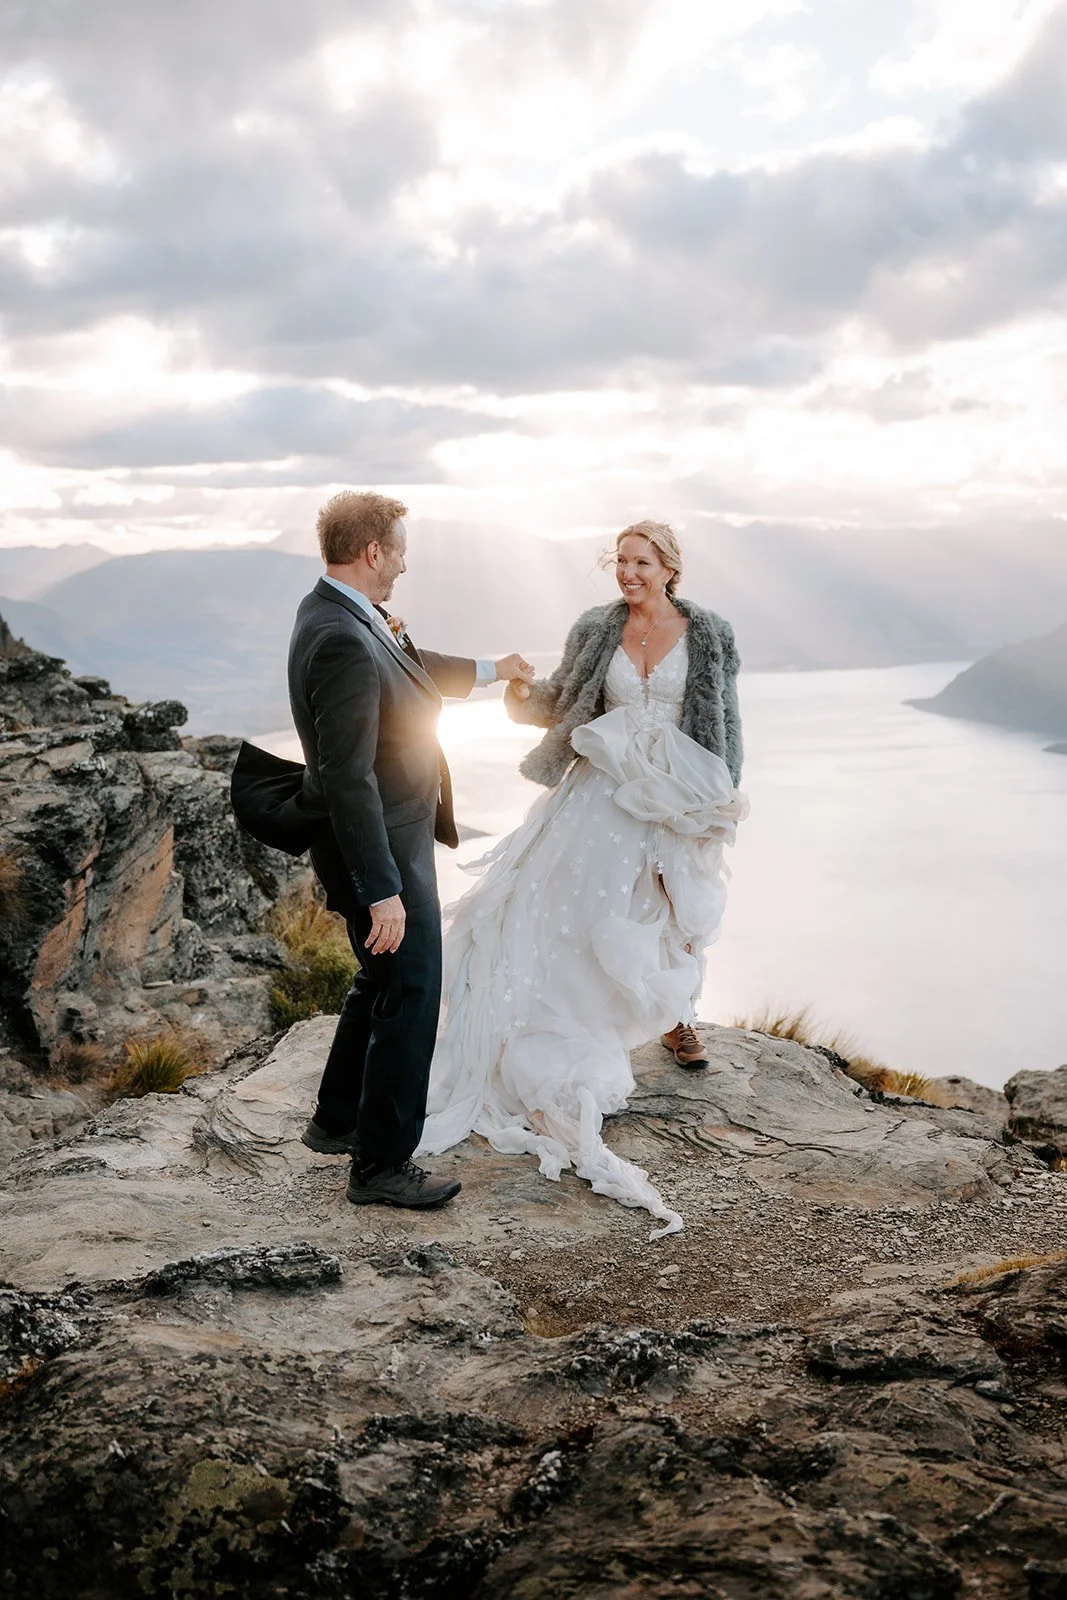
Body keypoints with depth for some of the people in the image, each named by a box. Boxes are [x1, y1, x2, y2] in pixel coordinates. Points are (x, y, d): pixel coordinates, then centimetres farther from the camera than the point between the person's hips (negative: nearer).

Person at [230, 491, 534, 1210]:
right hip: (383, 850, -11)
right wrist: (383, 893, -27)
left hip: (393, 839, 11)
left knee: (382, 983, 24)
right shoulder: (343, 643, -28)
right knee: (410, 998, 2)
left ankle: (338, 1121, 40)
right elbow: (349, 780, -30)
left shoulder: (337, 612, 4)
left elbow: (409, 665, 25)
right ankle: (383, 1164, 16)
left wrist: (489, 669, 39)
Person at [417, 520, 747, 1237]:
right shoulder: (597, 630, 1)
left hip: (678, 792, -1)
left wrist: (724, 797, -1)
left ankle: (677, 1016, 34)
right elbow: (565, 698, 5)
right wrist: (526, 695, -16)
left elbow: (725, 720, 1)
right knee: (585, 902, -2)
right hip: (607, 790, 1)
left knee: (678, 910, 8)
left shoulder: (709, 634, -2)